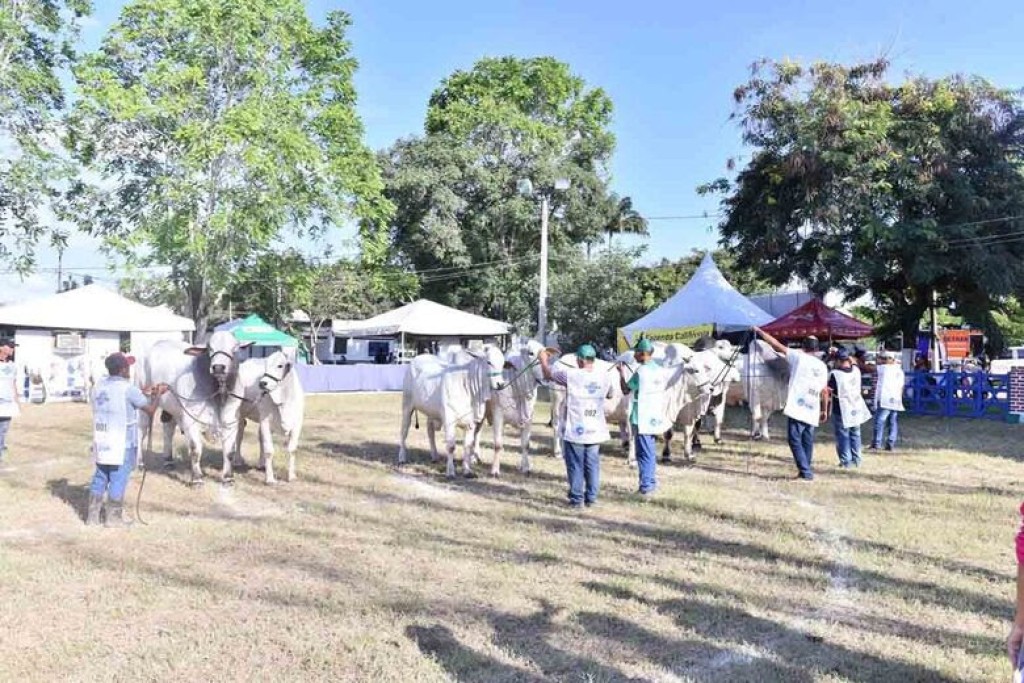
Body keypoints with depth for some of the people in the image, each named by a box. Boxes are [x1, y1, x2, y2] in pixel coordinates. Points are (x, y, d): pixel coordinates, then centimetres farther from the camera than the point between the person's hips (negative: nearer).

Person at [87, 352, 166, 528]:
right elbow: (150, 409, -8)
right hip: (122, 443, -7)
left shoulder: (100, 385, 6)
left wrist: (142, 393, 19)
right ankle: (113, 518, 9)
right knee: (118, 479, 3)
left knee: (100, 477, 15)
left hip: (101, 441, 7)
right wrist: (157, 394, 8)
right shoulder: (128, 388, -15)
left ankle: (92, 515, 20)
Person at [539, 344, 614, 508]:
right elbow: (610, 394, 19)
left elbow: (548, 374, 1)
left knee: (575, 465, 6)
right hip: (595, 431, 4)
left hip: (575, 430, -4)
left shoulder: (571, 375, -13)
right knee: (592, 464, 13)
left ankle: (577, 499, 11)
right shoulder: (605, 377, 0)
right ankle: (591, 498, 19)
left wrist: (543, 360, 19)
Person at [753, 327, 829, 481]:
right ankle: (806, 471, 16)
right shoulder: (822, 366, 12)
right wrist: (824, 410, 22)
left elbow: (776, 344, 0)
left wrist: (759, 331, 10)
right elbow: (824, 391, 13)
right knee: (808, 441, 13)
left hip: (797, 408, -5)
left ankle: (805, 471, -11)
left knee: (795, 440, -3)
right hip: (813, 411, 5)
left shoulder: (798, 357, -2)